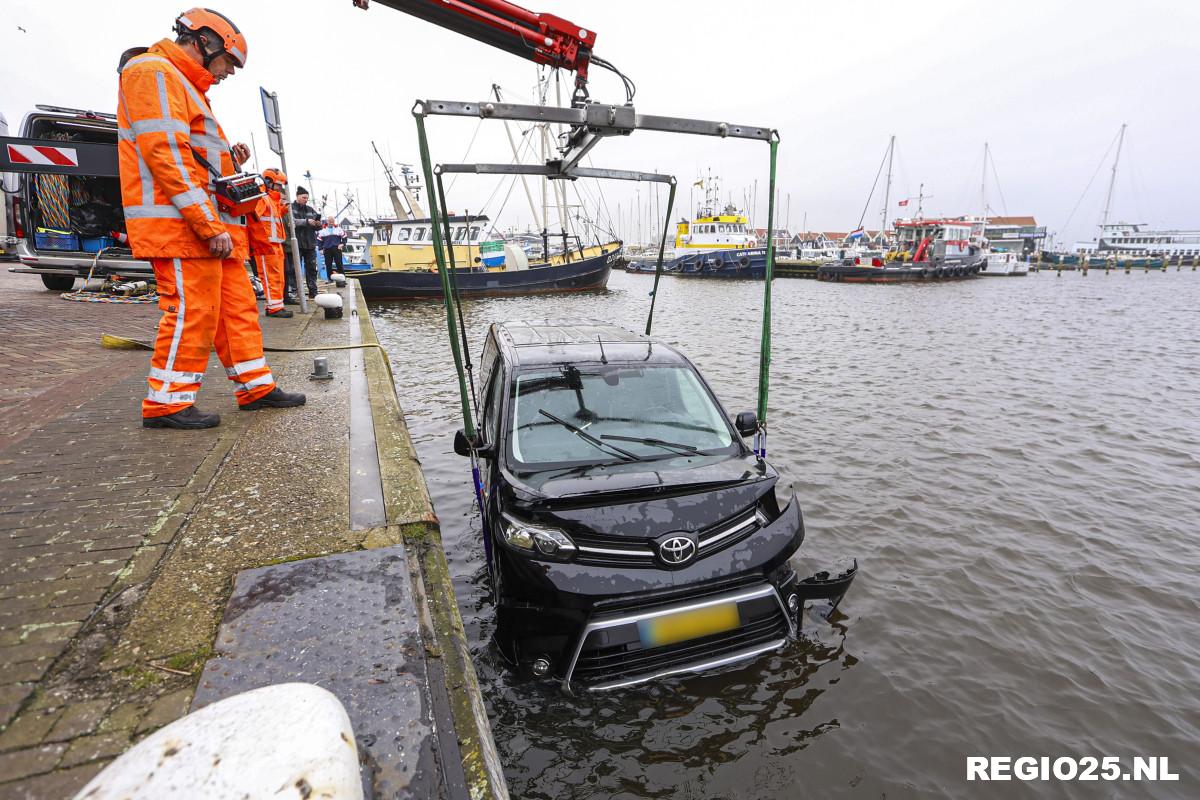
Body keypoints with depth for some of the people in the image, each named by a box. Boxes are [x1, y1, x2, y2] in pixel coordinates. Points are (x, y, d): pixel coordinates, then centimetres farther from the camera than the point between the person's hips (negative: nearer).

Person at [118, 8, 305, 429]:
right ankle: (166, 403, -1)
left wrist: (228, 160, 10)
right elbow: (165, 154, -17)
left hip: (210, 224, 10)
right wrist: (210, 225, -23)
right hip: (179, 222, -10)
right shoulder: (153, 72, -5)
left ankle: (256, 387, 15)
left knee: (237, 305, 9)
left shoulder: (185, 87, 28)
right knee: (192, 310, -10)